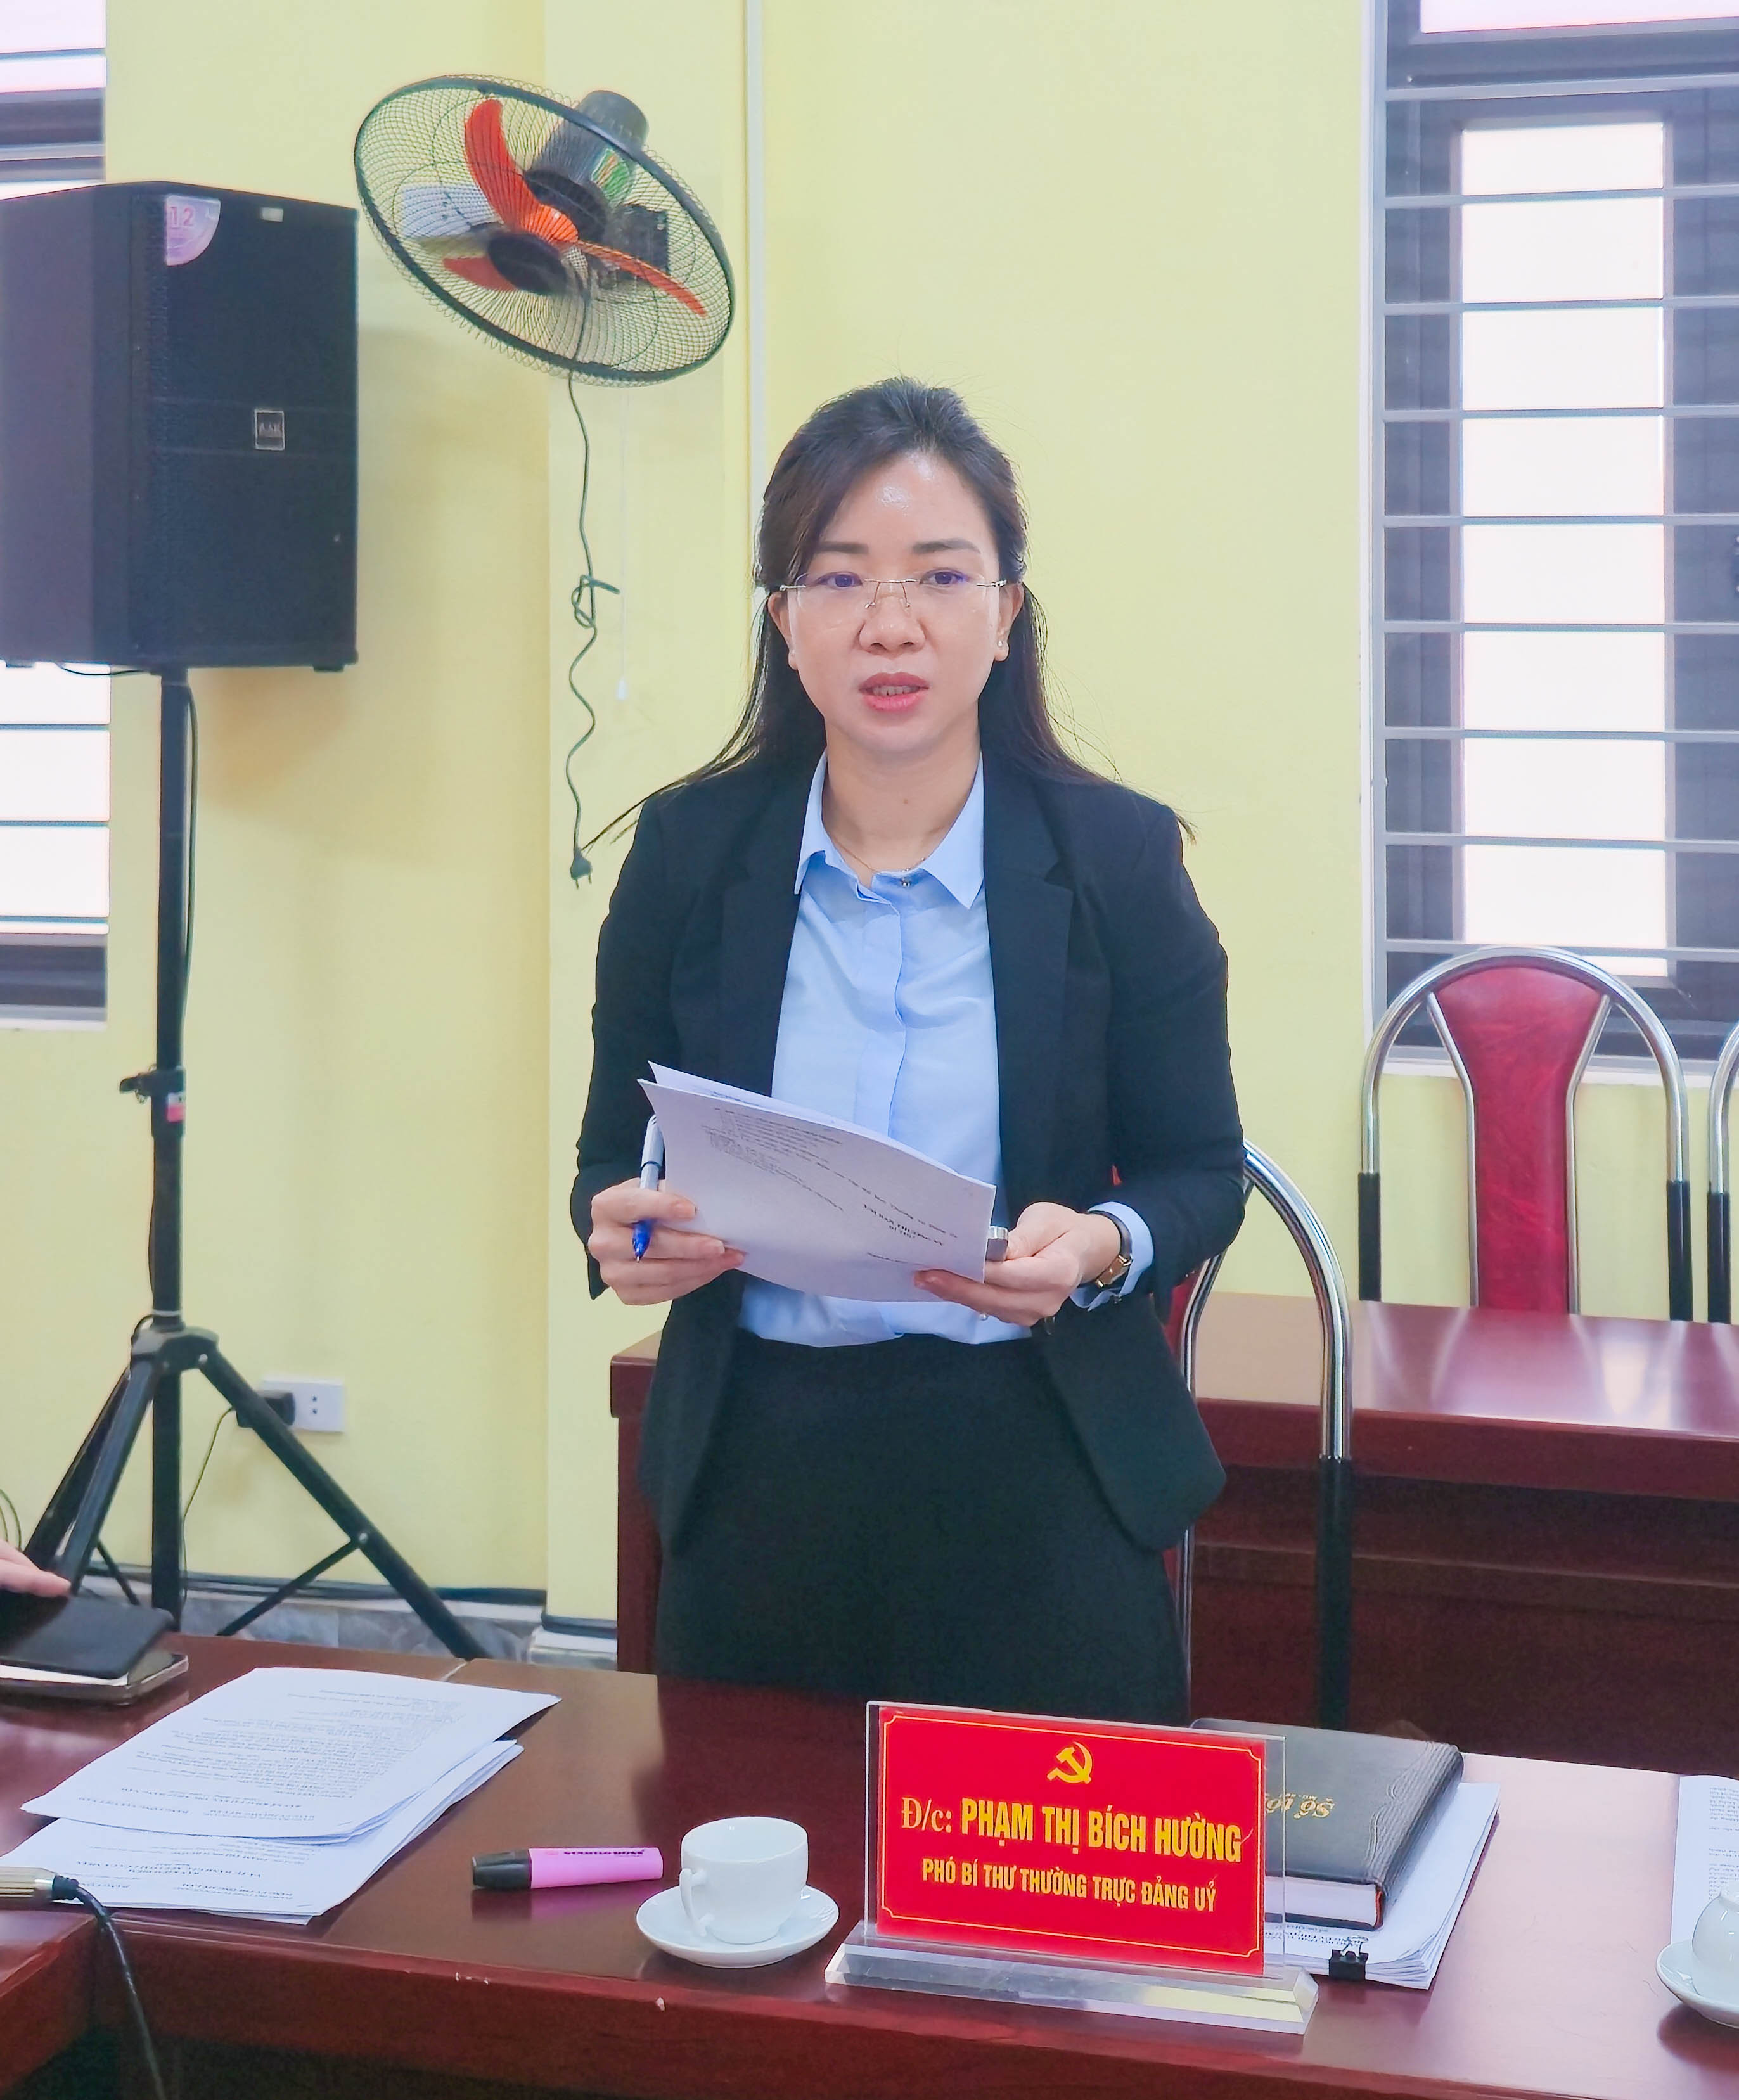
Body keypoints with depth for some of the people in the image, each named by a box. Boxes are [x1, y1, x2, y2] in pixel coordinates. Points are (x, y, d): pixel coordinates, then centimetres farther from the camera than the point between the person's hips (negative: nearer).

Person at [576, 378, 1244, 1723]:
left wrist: (1104, 1249, -17)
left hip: (1040, 1495, -1)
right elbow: (614, 1157, 8)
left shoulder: (1118, 855, -3)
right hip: (761, 1477, 2)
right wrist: (622, 1232, -14)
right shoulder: (689, 850, 2)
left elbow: (1202, 1172, 3)